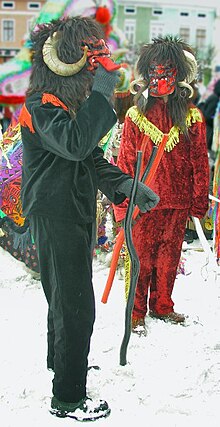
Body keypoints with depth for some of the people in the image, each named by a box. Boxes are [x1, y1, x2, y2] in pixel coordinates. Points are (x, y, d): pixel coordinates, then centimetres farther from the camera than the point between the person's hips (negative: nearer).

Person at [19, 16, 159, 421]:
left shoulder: (73, 102, 12)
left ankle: (62, 363, 46)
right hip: (55, 217, -10)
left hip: (75, 213, 10)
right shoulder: (41, 105, -19)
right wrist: (101, 95, -33)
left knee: (65, 297, 25)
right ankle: (68, 398, 7)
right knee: (76, 306, -5)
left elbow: (92, 158, 13)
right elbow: (75, 145, -37)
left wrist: (128, 186, 2)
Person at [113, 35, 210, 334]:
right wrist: (123, 204, -4)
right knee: (140, 258, 5)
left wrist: (199, 202, 4)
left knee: (169, 257, 14)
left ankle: (161, 306, 32)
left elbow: (199, 162, 6)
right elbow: (125, 162, -1)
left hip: (178, 203, 2)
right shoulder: (137, 114, -2)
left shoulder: (191, 116, 3)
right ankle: (136, 313, 19)